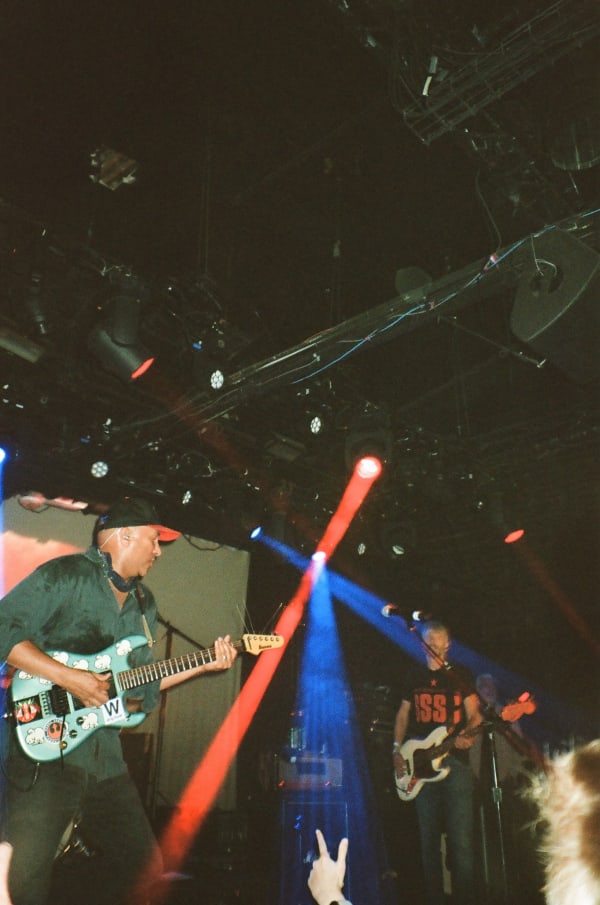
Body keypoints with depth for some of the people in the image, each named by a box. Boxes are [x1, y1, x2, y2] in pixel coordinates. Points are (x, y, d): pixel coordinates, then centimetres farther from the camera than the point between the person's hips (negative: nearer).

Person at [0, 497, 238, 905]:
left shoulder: (145, 604, 15)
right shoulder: (64, 575, -10)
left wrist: (202, 665, 7)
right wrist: (69, 677, -22)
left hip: (105, 756, 8)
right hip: (45, 750, -7)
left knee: (144, 867, 15)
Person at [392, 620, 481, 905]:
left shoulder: (460, 675, 3)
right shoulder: (414, 676, 10)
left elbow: (475, 714, 1)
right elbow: (403, 715, 16)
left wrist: (469, 733, -20)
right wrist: (397, 750, 6)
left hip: (455, 761, -3)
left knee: (460, 839, -7)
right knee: (429, 839, 9)